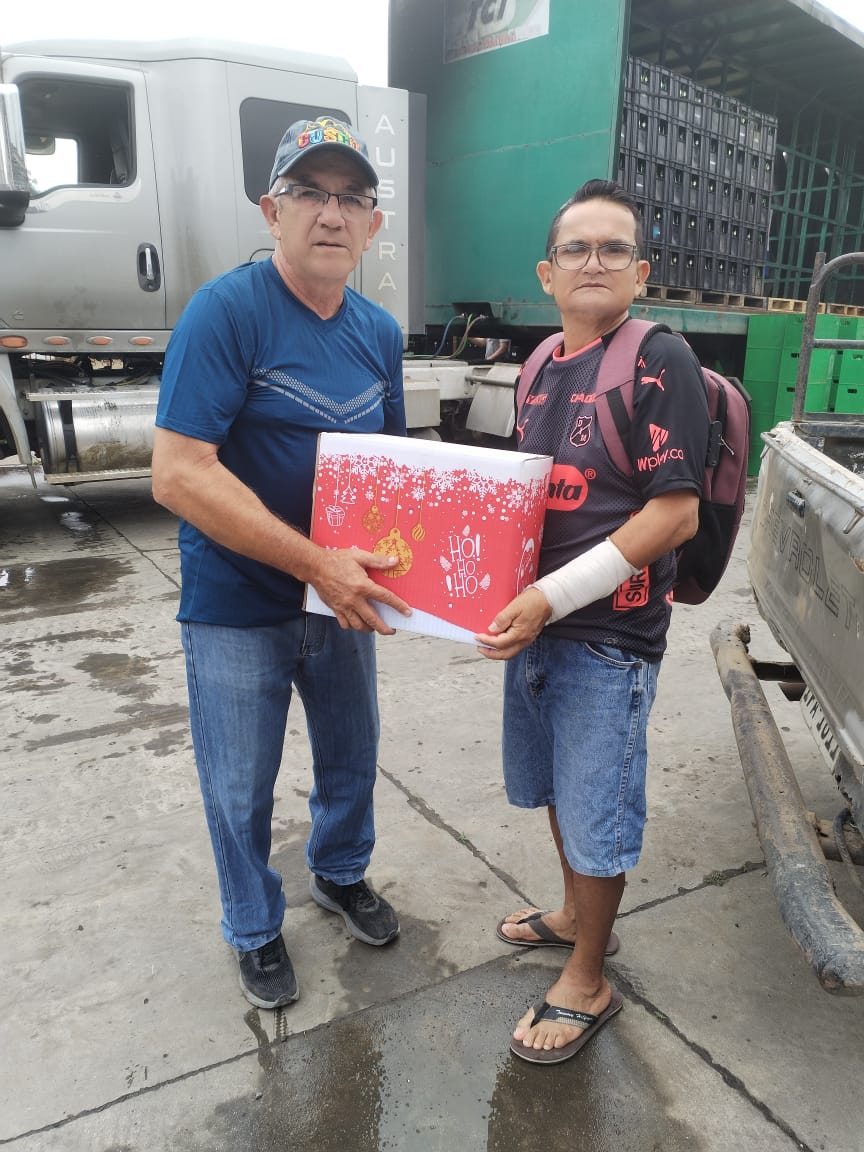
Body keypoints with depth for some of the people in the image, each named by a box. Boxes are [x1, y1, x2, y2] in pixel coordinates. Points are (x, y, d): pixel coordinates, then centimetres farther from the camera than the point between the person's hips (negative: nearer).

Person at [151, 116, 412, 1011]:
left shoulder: (380, 331, 2)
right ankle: (255, 930, 40)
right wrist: (316, 562, -28)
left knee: (352, 759, 23)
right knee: (241, 789, 13)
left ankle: (341, 874, 52)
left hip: (343, 594, 6)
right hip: (237, 608, -5)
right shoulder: (225, 312, -18)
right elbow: (177, 474, -25)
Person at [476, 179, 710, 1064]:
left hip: (609, 636, -7)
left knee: (594, 814, 8)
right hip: (535, 622, 7)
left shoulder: (659, 362, -13)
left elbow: (675, 514, -19)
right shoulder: (542, 370, 9)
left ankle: (587, 983, 31)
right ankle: (577, 914, 48)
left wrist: (552, 600, -23)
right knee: (555, 790, 23)